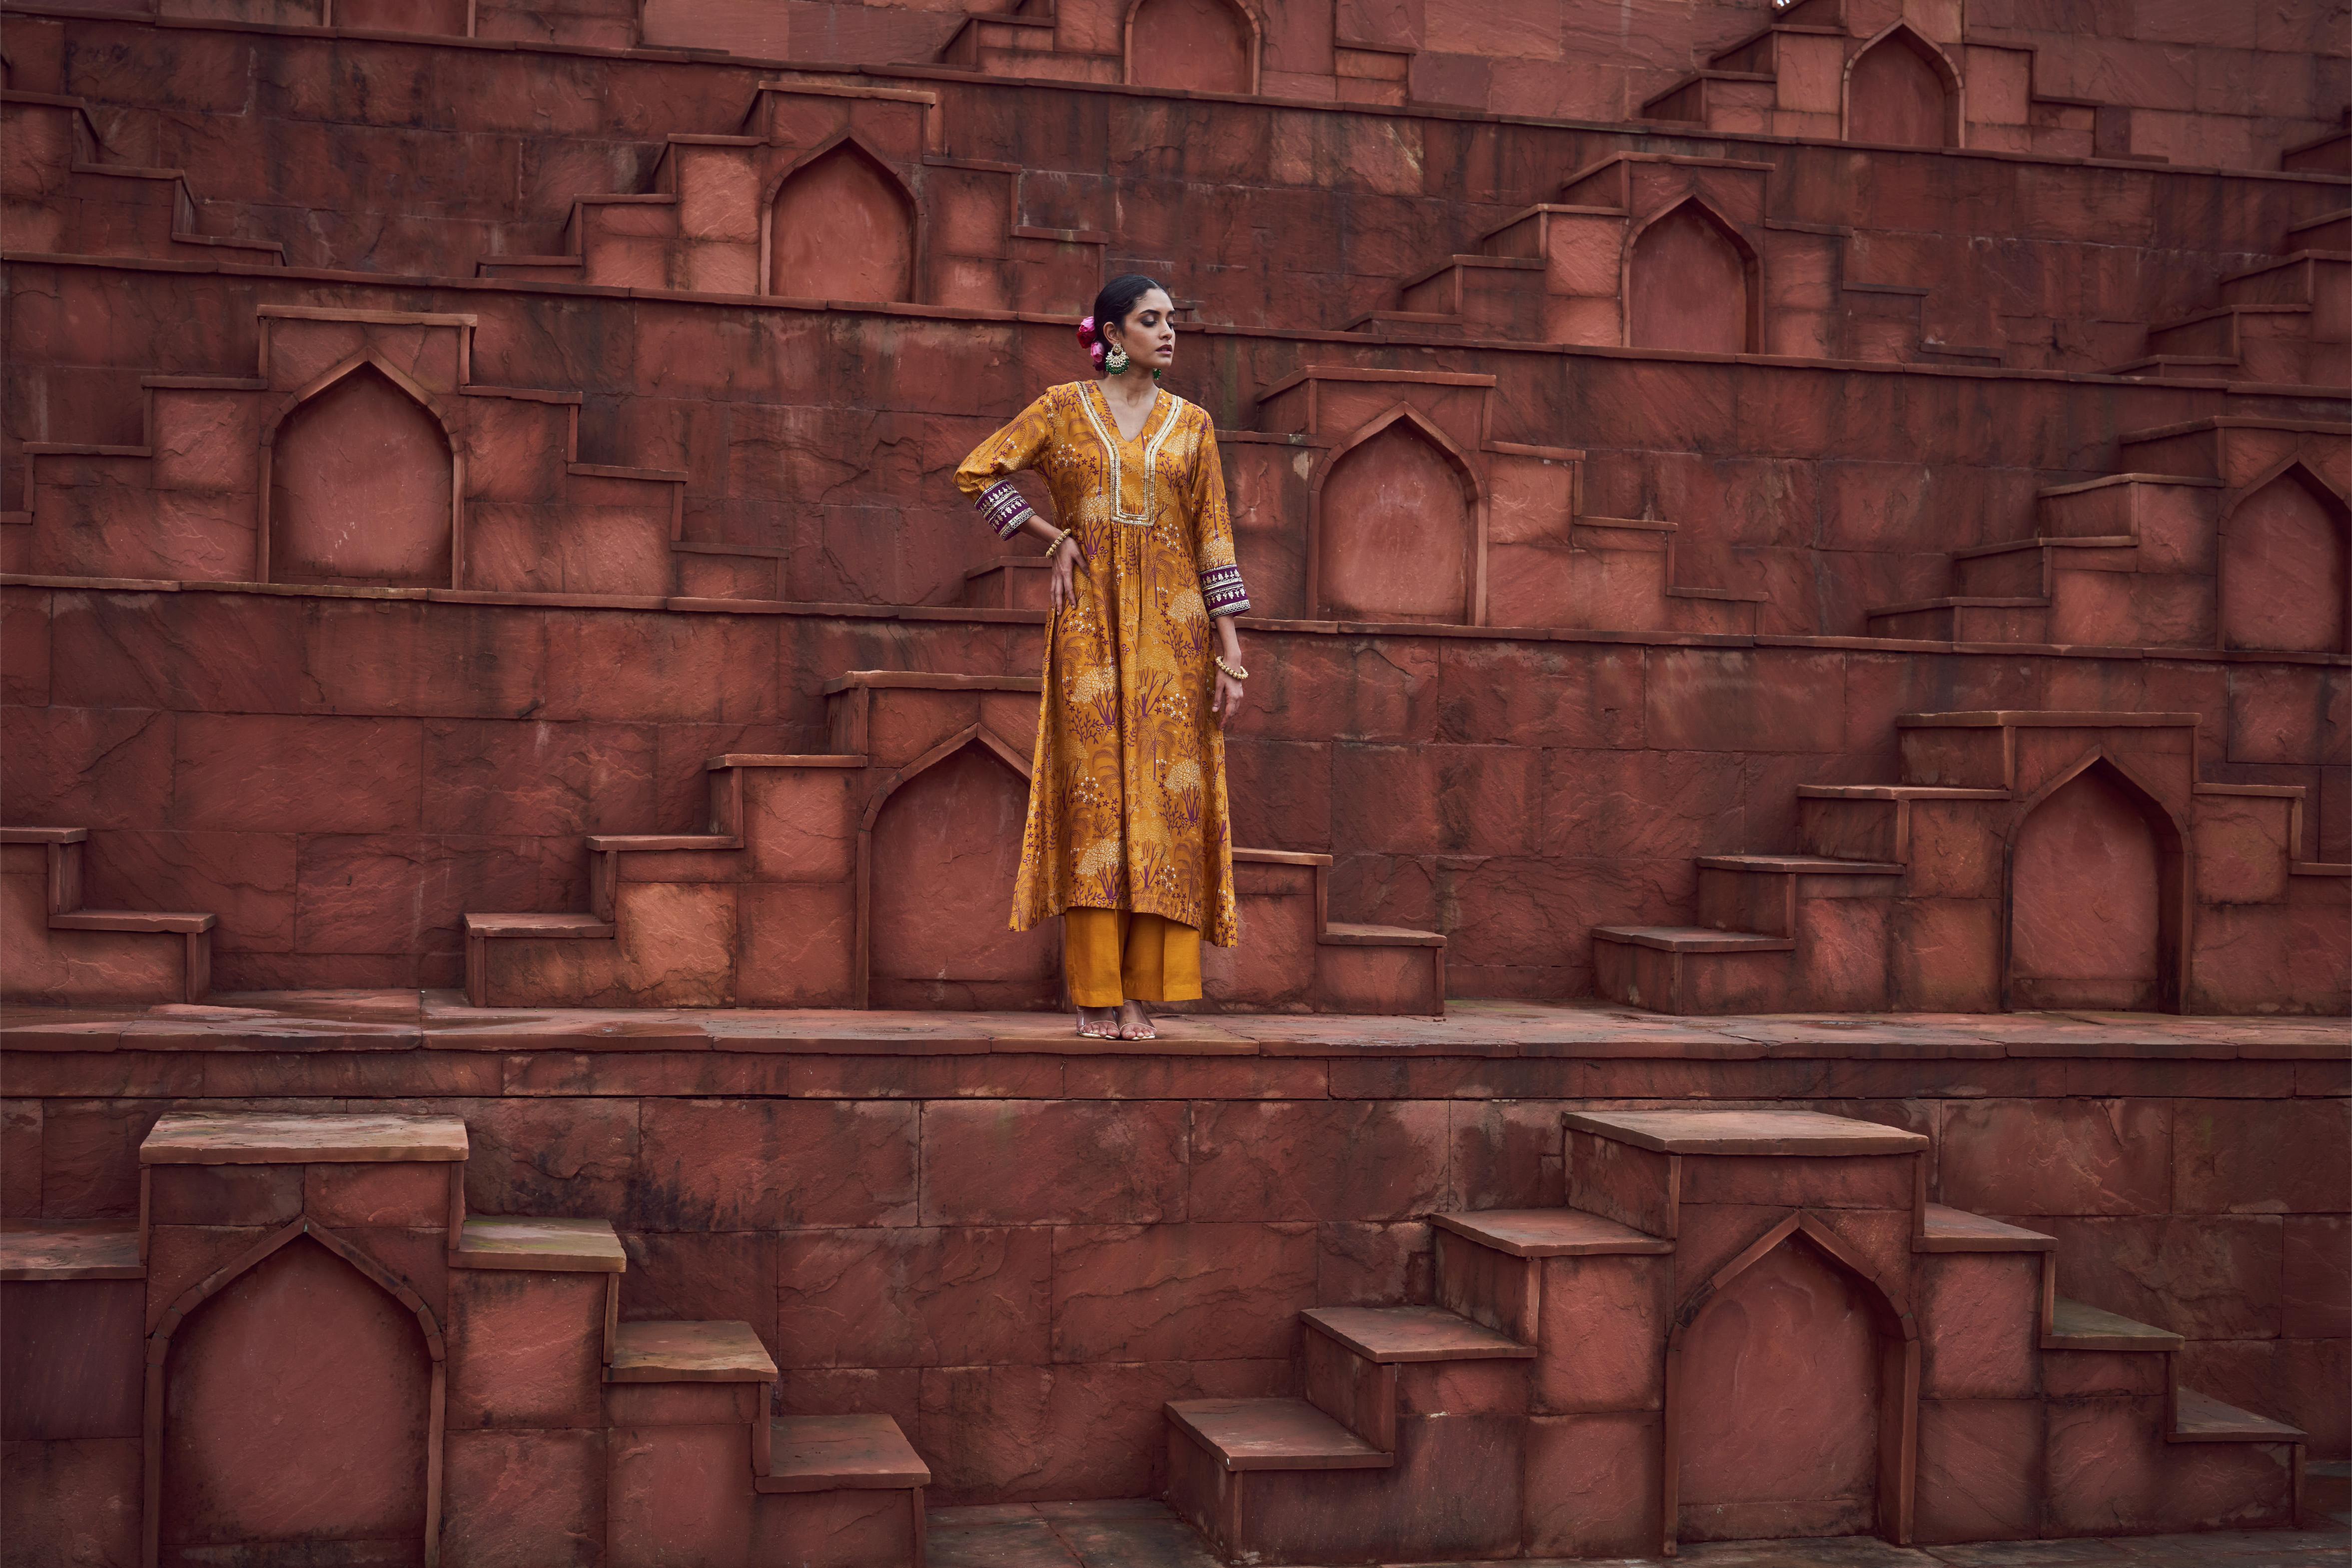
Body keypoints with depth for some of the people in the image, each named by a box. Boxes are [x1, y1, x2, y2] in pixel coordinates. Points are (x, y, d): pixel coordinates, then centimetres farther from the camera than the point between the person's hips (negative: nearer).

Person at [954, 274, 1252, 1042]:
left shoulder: (1192, 423, 10)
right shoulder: (1064, 408, 6)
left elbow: (1214, 535, 7)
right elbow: (977, 472, 7)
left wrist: (1230, 648, 1)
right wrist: (1053, 537, 2)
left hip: (1173, 621, 2)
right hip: (1091, 618, -2)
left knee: (1162, 797, -3)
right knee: (1093, 794, -4)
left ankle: (1141, 995, 2)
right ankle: (1096, 995, -1)